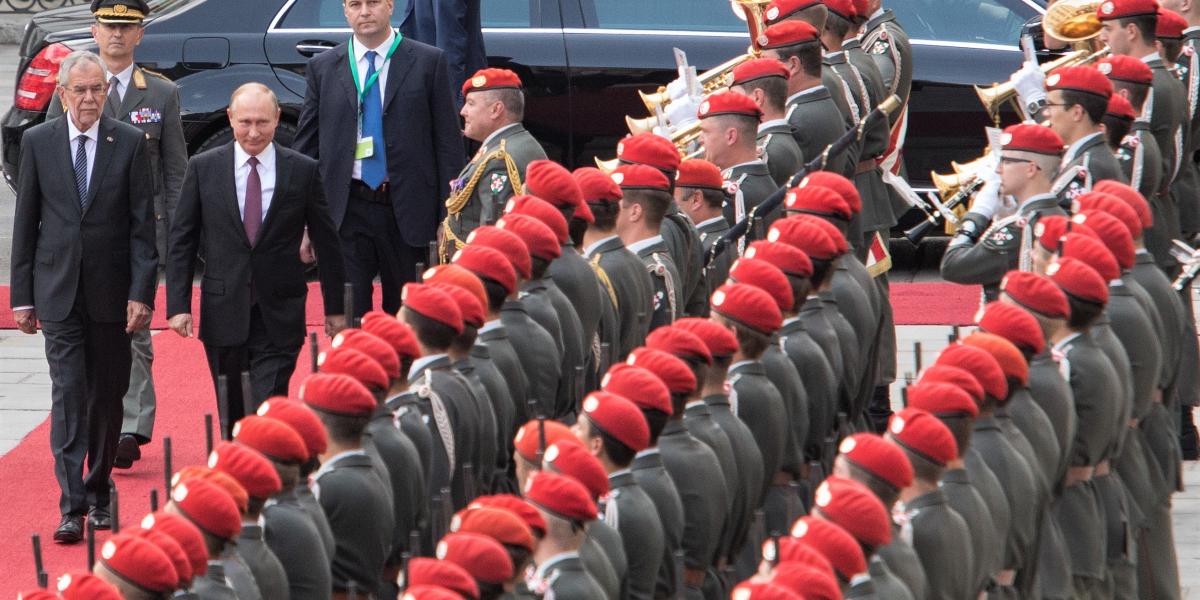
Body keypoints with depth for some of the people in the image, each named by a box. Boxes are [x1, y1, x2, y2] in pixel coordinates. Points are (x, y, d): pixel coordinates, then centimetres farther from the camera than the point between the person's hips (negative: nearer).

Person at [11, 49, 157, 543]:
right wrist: (22, 295, 3)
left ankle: (98, 493, 25)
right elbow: (25, 221, 6)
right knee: (68, 395, -8)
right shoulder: (38, 142, 2)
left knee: (107, 396, 9)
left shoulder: (129, 142, 0)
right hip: (58, 292, 0)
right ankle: (72, 506, -11)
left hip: (111, 291, 1)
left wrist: (142, 292, -8)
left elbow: (142, 223, -1)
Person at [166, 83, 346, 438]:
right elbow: (181, 242, 4)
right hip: (223, 313, 2)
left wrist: (335, 308, 10)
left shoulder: (304, 171, 0)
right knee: (232, 415, 11)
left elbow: (327, 244, 8)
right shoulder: (203, 168, 2)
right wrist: (178, 305, -4)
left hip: (279, 317, -2)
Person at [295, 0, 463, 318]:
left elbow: (449, 144, 1)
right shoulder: (323, 68, 8)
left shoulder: (428, 62, 3)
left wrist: (448, 219, -5)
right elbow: (306, 146, 10)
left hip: (407, 213, -1)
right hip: (345, 212, 1)